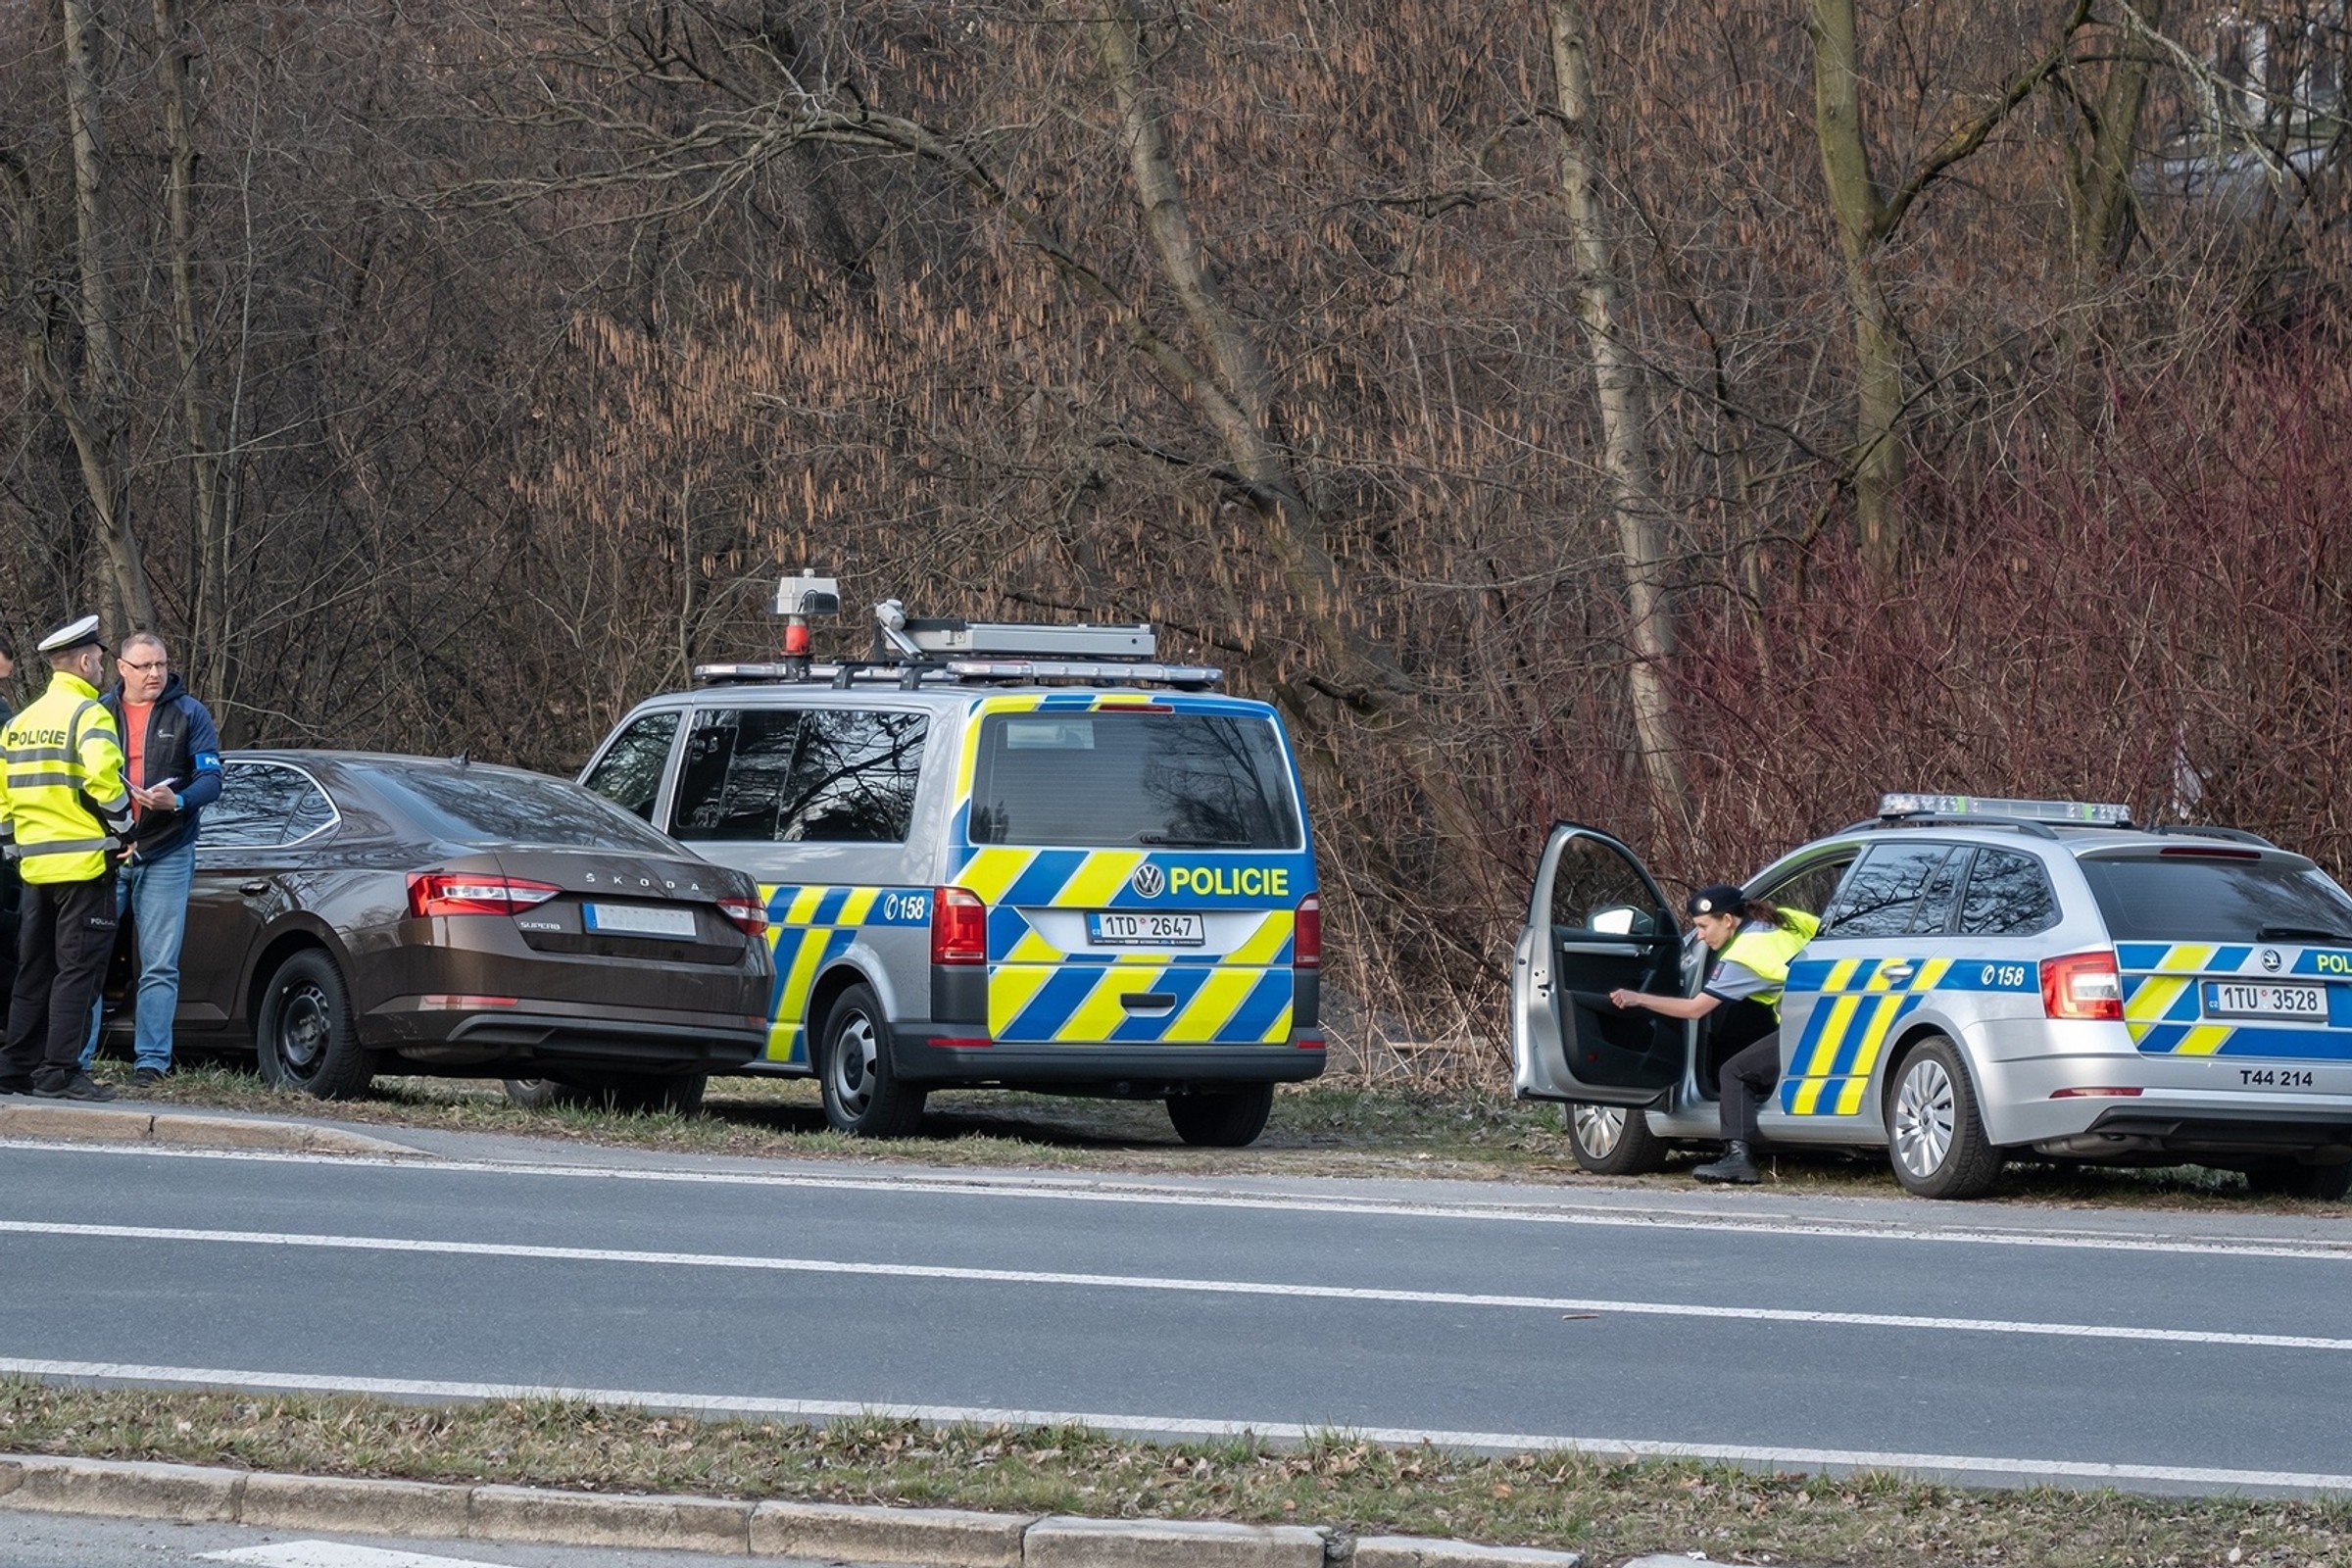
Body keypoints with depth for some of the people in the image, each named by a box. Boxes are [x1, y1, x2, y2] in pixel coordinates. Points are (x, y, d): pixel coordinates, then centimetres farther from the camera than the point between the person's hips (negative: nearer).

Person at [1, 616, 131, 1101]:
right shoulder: (88, 714, -9)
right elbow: (101, 774, -24)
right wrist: (121, 821, -10)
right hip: (83, 862, -7)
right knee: (78, 969, -6)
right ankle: (59, 1073, -9)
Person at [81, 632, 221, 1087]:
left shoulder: (189, 714, 3)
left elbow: (211, 778, -2)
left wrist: (178, 801, -23)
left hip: (165, 857, -2)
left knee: (159, 966, -1)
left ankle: (151, 1062, 2)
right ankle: (77, 1058, 4)